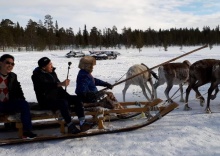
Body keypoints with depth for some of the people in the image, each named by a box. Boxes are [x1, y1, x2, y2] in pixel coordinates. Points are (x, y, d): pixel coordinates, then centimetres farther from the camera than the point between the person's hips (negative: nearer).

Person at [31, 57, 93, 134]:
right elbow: (47, 86, -30)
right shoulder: (37, 76, -10)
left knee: (76, 98, -11)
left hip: (57, 97, 8)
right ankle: (70, 127, -30)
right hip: (46, 101, -7)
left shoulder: (52, 73, 14)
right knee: (63, 102, -35)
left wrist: (66, 95, 3)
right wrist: (61, 84, -41)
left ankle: (82, 123, -22)